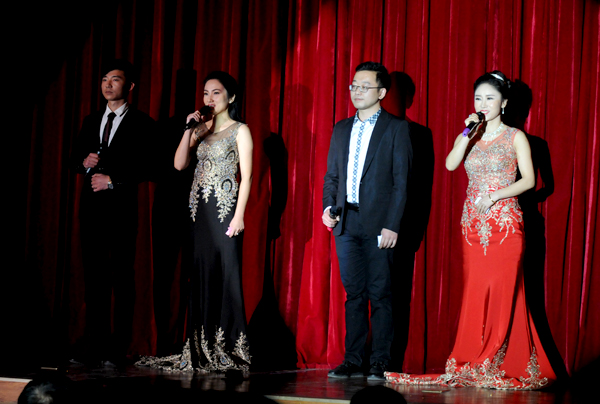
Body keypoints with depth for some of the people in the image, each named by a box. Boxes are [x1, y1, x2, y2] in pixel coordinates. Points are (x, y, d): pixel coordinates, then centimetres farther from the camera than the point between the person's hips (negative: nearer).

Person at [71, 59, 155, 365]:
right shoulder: (91, 121, 18)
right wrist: (85, 162, -3)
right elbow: (75, 159, 19)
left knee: (122, 279, -5)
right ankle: (94, 346, 9)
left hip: (122, 207, -5)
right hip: (92, 206, 5)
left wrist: (112, 179, -14)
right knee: (94, 277, 5)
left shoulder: (142, 124, 1)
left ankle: (118, 349, -4)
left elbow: (144, 168, -7)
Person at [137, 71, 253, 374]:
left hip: (225, 208, -6)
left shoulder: (240, 131, 0)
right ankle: (202, 351, 9)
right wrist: (190, 130, 0)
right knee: (202, 276, 5)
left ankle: (229, 352, -4)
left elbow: (246, 176, -6)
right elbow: (179, 164, 9)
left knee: (227, 275, -8)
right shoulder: (202, 130, 17)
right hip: (200, 210, 6)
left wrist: (239, 215, -14)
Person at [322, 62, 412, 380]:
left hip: (378, 224, -5)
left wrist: (392, 225, -12)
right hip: (346, 222, 5)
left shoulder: (396, 128, 1)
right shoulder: (341, 129, 17)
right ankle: (352, 361, 10)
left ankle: (380, 363, 1)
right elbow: (331, 176, 19)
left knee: (380, 293, -3)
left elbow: (401, 180, -5)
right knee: (353, 293, 7)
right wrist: (328, 207, 1)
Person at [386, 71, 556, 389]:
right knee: (476, 293, 1)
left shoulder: (515, 137, 3)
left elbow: (529, 179, -4)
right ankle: (475, 365, 5)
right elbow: (450, 164, -5)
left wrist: (495, 196, -14)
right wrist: (468, 134, -13)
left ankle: (503, 366, -1)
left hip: (505, 222, -3)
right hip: (473, 223, 4)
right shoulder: (468, 136, 13)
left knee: (503, 292, -7)